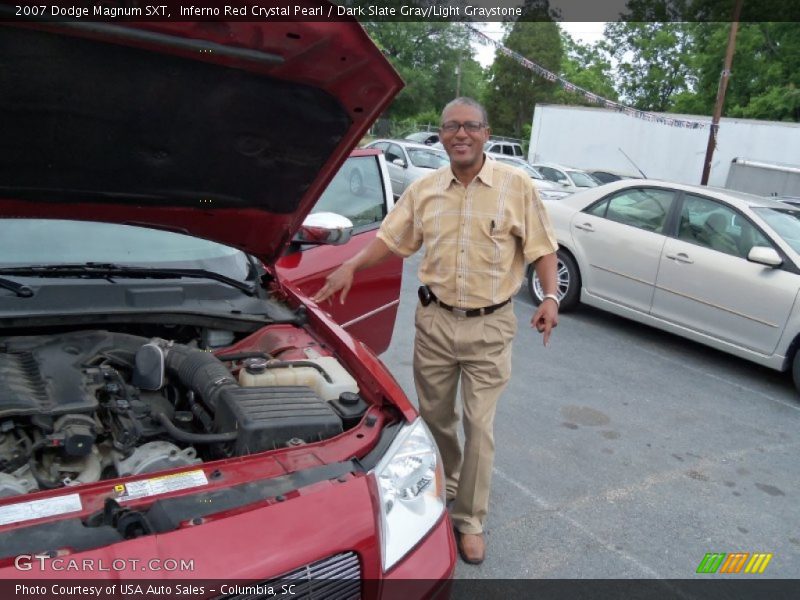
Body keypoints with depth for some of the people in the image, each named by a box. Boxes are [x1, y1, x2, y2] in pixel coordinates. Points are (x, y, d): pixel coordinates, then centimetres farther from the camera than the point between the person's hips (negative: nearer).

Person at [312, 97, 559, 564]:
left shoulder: (516, 185, -5)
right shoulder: (425, 190, 4)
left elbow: (542, 248, -1)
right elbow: (390, 238, 9)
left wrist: (550, 296, -14)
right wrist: (351, 266, -4)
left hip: (490, 325, -3)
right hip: (435, 319, 4)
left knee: (479, 425, 2)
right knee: (434, 414, 16)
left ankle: (470, 520, 19)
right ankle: (445, 481, 44)